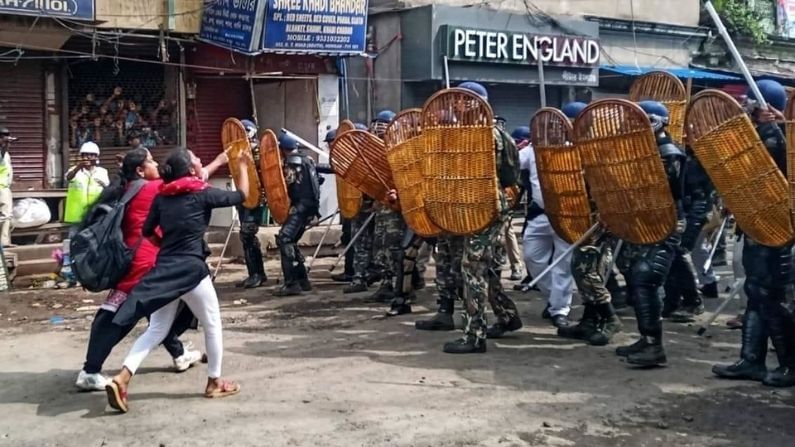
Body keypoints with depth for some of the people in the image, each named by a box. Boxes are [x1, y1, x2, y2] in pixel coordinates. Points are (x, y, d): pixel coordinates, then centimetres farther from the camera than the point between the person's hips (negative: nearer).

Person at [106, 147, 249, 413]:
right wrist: (243, 166, 18)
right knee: (212, 325, 13)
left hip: (164, 269, 5)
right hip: (191, 270, -5)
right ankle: (214, 383, 22)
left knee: (157, 330, 10)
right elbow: (241, 195, 4)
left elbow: (147, 232, 14)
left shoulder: (162, 196, 8)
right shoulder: (202, 194, -6)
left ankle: (121, 379, -6)